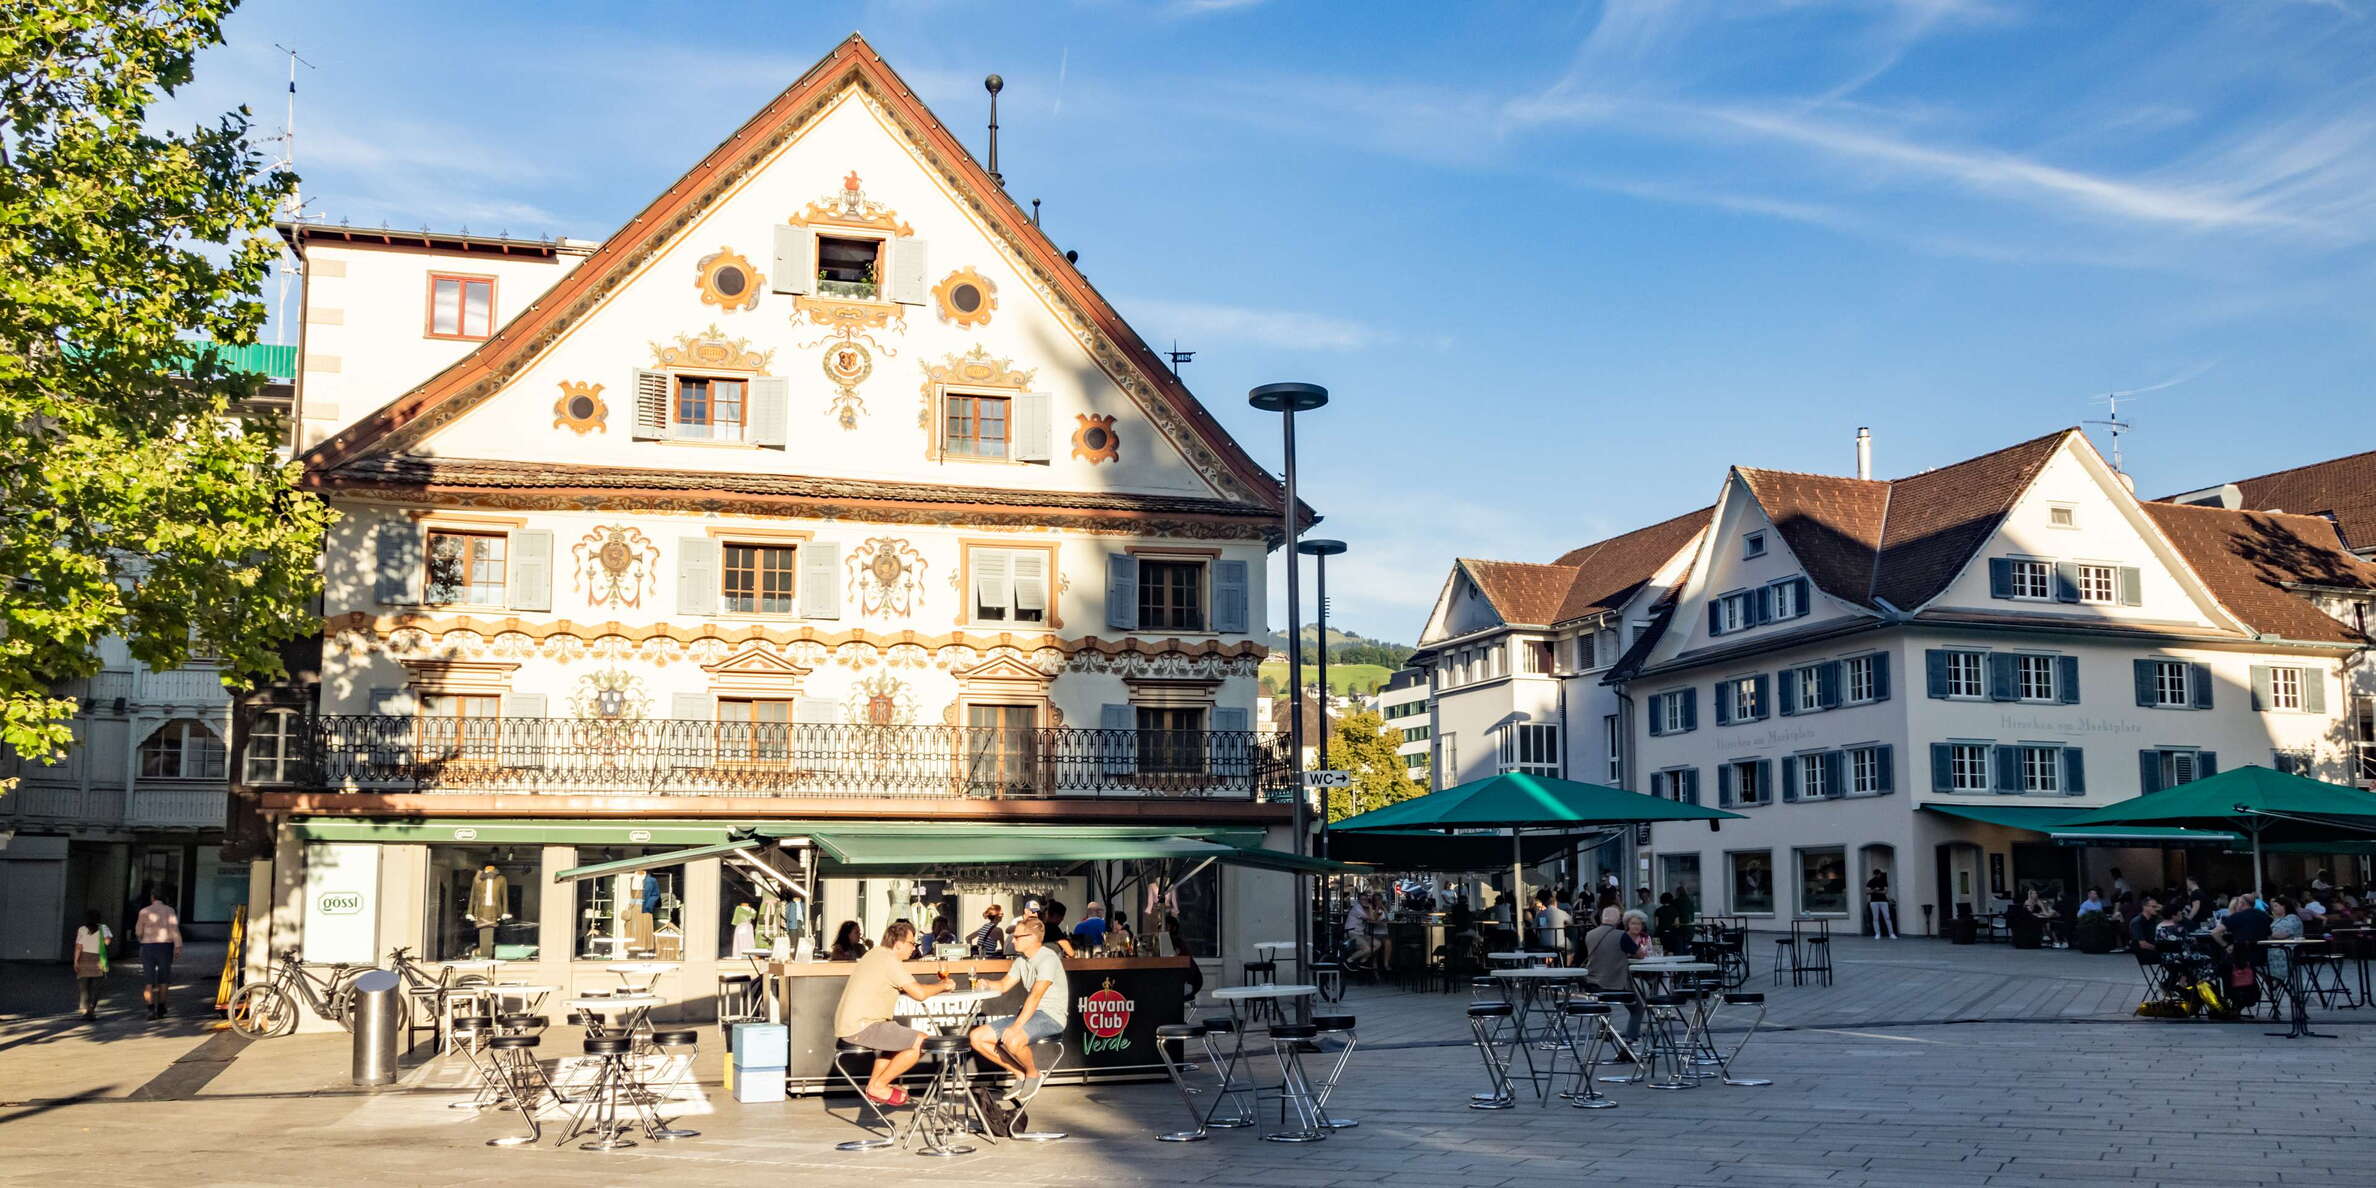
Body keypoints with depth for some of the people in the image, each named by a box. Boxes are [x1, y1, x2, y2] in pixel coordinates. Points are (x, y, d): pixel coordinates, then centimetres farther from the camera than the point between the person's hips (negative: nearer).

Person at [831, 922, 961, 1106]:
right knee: (921, 1042, -12)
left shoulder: (875, 953, 18)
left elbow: (906, 988, 23)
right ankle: (878, 1086, -1)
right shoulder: (890, 960, -13)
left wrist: (940, 984, 13)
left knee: (899, 1038, 32)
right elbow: (919, 993, -19)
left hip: (847, 1025, 11)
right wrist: (943, 986, -1)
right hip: (862, 1027, -11)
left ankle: (873, 1087, 26)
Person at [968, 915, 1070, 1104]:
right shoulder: (1021, 960, 15)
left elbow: (1035, 996, -24)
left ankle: (1033, 1073, -6)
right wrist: (986, 985, -2)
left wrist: (1016, 1026, -30)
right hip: (1029, 1014, 9)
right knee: (977, 1038, -4)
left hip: (1051, 1017, -9)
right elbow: (1004, 985, 21)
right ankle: (1021, 1074, 5)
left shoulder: (1047, 959, -15)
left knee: (1012, 1040, -38)